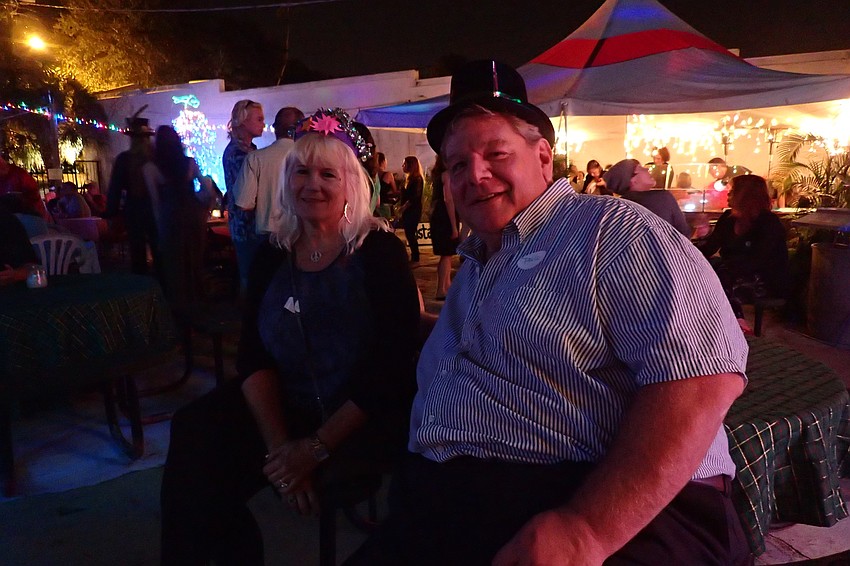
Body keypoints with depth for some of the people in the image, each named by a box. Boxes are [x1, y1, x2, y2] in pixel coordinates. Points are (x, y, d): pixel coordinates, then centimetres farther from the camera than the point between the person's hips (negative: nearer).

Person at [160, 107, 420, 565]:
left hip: (367, 421, -4)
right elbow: (253, 356, 0)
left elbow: (390, 365, -14)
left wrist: (318, 446, -19)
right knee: (195, 439, -20)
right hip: (281, 411, 4)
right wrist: (278, 443, -15)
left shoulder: (379, 252, -7)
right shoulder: (272, 257, 7)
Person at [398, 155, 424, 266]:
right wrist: (401, 206, 5)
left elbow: (414, 197, -19)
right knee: (409, 234, 9)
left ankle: (415, 259, -1)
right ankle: (414, 258, 15)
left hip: (413, 211, -9)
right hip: (408, 211, 9)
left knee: (410, 234, -7)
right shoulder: (409, 178, 15)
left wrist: (403, 207, -15)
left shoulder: (417, 179, -13)